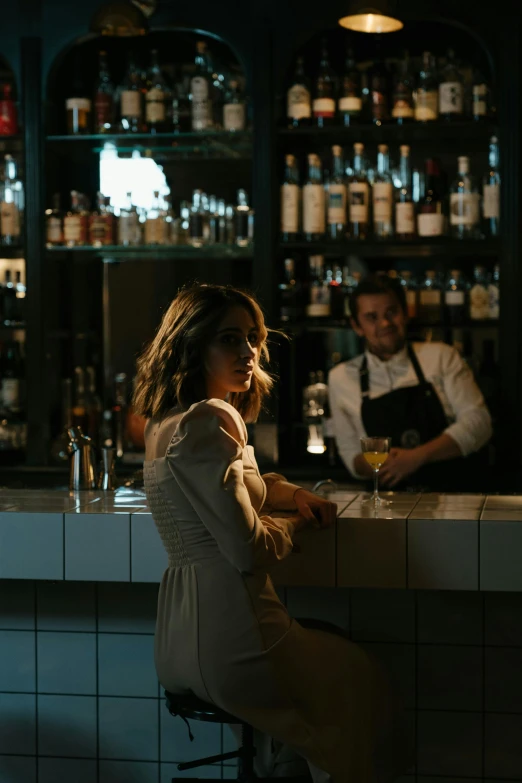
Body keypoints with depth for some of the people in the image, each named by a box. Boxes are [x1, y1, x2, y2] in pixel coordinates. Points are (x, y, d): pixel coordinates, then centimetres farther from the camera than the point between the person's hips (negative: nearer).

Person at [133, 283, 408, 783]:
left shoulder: (167, 421, 11)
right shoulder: (210, 421, -19)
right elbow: (248, 549, -21)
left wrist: (293, 495, 9)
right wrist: (293, 523, 0)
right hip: (228, 638, -9)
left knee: (340, 651, 27)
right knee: (361, 681, 14)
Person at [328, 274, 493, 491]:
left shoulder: (441, 357, 7)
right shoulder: (341, 378, 11)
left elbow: (478, 423, 1)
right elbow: (350, 454, 15)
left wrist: (417, 457, -10)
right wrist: (380, 467, -8)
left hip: (456, 491, -1)